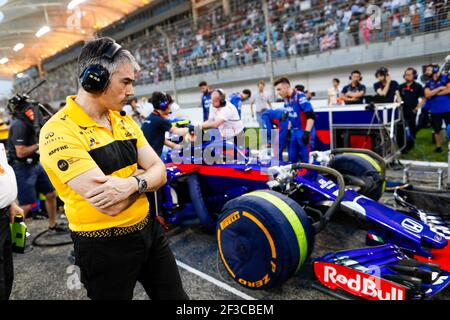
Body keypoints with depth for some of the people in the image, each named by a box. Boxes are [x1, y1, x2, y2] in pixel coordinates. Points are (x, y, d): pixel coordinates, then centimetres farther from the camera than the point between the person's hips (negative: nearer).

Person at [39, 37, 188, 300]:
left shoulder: (124, 121, 4)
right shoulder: (58, 131, -19)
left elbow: (160, 172, -1)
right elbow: (111, 205, -27)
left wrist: (130, 184, -21)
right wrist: (141, 175, -10)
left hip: (149, 229, 7)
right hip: (104, 247, -6)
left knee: (175, 296, 20)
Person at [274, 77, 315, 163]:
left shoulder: (300, 96, -18)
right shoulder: (286, 99, 6)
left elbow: (311, 116, -20)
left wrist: (307, 132, -23)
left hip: (304, 131, -8)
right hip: (294, 131, 8)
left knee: (306, 159, -3)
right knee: (292, 158, 15)